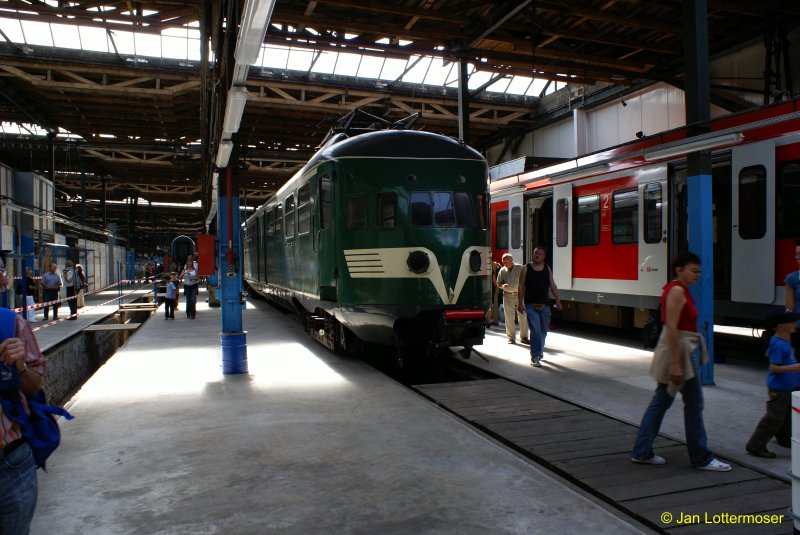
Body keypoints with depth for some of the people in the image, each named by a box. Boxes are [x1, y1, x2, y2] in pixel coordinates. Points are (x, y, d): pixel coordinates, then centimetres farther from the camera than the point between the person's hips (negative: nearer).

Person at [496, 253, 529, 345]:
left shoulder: (520, 268, -1)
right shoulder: (502, 270, 5)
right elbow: (498, 283, 11)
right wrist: (503, 285, -10)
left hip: (520, 295, -1)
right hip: (508, 296, 1)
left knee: (523, 317, 2)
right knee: (509, 318, 3)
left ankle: (523, 337, 14)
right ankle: (511, 338, 13)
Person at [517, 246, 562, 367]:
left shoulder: (547, 269, 9)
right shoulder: (526, 269, -2)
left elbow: (552, 285, 11)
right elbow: (521, 286, -2)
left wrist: (558, 300, 5)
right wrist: (521, 303, -7)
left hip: (545, 305, 4)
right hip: (531, 305, -4)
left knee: (543, 330, 13)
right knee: (535, 331, -10)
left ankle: (539, 351, 34)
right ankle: (535, 357, -6)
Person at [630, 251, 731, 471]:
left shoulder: (678, 289, 14)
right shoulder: (677, 291, -16)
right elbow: (672, 328, -22)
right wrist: (676, 364, -24)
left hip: (680, 350, 10)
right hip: (679, 351, -10)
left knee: (660, 401, 11)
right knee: (694, 404, 2)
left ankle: (641, 452, 16)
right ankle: (701, 458, 15)